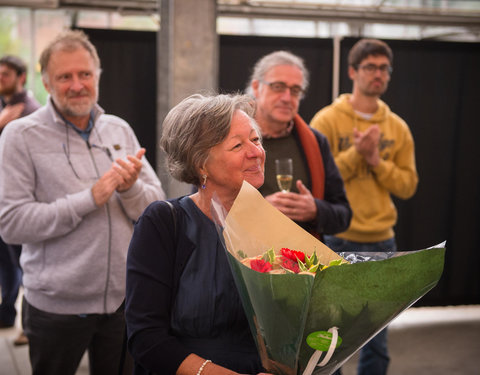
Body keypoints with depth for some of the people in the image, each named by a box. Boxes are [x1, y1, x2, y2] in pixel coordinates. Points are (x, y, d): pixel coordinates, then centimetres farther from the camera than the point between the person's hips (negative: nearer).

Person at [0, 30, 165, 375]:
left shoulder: (120, 130, 6)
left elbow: (157, 210, 6)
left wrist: (131, 187, -16)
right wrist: (89, 198, -20)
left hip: (123, 298, 4)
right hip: (56, 304, -4)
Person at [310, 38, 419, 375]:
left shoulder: (398, 128, 8)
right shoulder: (327, 120, -5)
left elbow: (408, 185, 4)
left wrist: (376, 160, -11)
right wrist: (356, 154, -18)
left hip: (381, 242, 4)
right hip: (337, 241, -4)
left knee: (377, 345, 13)